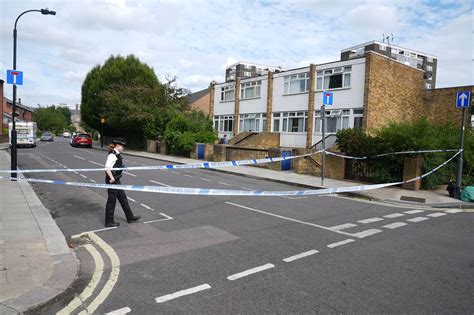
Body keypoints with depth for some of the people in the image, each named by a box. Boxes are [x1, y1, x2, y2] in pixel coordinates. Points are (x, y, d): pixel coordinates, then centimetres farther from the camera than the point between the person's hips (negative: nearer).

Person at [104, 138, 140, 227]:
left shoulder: (117, 154, 9)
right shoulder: (112, 155, -19)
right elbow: (107, 168, -26)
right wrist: (112, 178, -23)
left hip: (117, 180, 10)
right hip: (112, 181, -10)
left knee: (123, 198, 17)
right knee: (111, 201, 2)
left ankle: (130, 217, 28)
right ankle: (109, 222, 15)